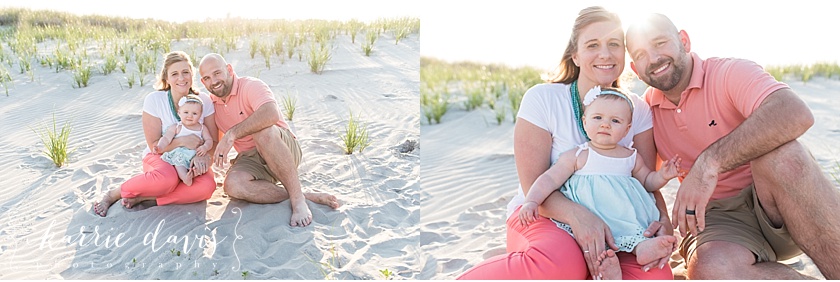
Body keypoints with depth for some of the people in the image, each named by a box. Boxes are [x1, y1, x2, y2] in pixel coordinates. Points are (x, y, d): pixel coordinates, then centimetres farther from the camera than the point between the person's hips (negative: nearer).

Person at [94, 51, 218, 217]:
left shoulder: (204, 101, -7)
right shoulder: (154, 100, -13)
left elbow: (213, 141, -4)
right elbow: (154, 145, -10)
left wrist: (203, 156, -26)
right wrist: (183, 142, -26)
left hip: (188, 163, 2)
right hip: (159, 157, -2)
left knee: (208, 186, -32)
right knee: (168, 178, -39)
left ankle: (146, 199, -20)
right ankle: (113, 194, -13)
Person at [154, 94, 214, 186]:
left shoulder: (202, 128, 13)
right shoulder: (176, 128, 8)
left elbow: (209, 140, 7)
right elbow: (166, 139, -2)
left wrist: (205, 147, -18)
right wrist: (159, 148, -23)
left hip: (196, 156, 3)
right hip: (179, 154, -3)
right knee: (179, 159, -35)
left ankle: (191, 173, -43)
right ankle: (184, 177, -52)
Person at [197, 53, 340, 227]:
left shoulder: (251, 86, -11)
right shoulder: (212, 104, 11)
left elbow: (271, 113, -34)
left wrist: (232, 133, -35)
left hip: (284, 150, -5)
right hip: (249, 159, 5)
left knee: (263, 131, -40)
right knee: (232, 185, -31)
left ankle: (298, 198, -33)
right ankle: (309, 197, -28)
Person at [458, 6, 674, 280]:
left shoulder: (637, 110, 3)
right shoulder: (542, 99, -10)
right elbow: (533, 186, -13)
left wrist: (664, 221, -18)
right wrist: (577, 215, -30)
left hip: (609, 226, 4)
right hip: (542, 216, -4)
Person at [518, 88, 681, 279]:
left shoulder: (631, 157, 17)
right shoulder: (577, 157, 5)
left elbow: (647, 181, 31)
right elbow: (549, 179, -2)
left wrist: (662, 176, 8)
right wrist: (531, 201, -18)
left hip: (626, 216, 4)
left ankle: (640, 245, -43)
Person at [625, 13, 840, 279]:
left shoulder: (729, 72, -10)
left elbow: (796, 114, -31)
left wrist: (711, 161, -36)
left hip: (773, 201, -2)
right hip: (716, 217, 2)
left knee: (779, 154, -35)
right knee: (709, 267, -33)